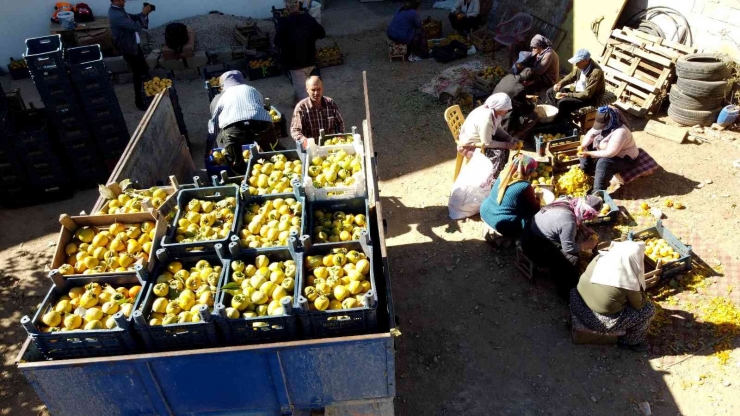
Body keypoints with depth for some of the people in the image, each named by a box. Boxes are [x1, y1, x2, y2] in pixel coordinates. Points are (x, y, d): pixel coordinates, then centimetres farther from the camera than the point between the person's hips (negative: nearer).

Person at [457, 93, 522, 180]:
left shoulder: (493, 111, -9)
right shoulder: (485, 119, -34)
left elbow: (498, 129, 6)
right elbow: (487, 143, -26)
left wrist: (512, 140, -7)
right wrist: (507, 145, -19)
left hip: (481, 138, 9)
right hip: (468, 146, -9)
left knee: (505, 141, 0)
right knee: (499, 153, -21)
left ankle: (501, 170, 14)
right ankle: (493, 179, -4)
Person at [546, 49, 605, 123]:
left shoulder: (596, 72, -29)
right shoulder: (581, 65, -7)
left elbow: (587, 94, -29)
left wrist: (567, 95, -30)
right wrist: (560, 83, -7)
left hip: (590, 98, -9)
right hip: (577, 90, 9)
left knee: (562, 103, -30)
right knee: (550, 92, 3)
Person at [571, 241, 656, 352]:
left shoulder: (598, 259, -11)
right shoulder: (629, 282, -25)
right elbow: (639, 305, -7)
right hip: (601, 322, -6)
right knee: (648, 309, 9)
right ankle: (630, 342, 26)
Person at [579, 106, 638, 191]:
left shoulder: (619, 133, -37)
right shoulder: (604, 124, -14)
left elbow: (609, 154, -36)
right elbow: (591, 133, -5)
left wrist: (589, 154, -34)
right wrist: (583, 146, -23)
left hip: (625, 158, -9)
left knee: (603, 162, -34)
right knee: (587, 147, 0)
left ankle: (598, 192, -26)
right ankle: (584, 173, 11)